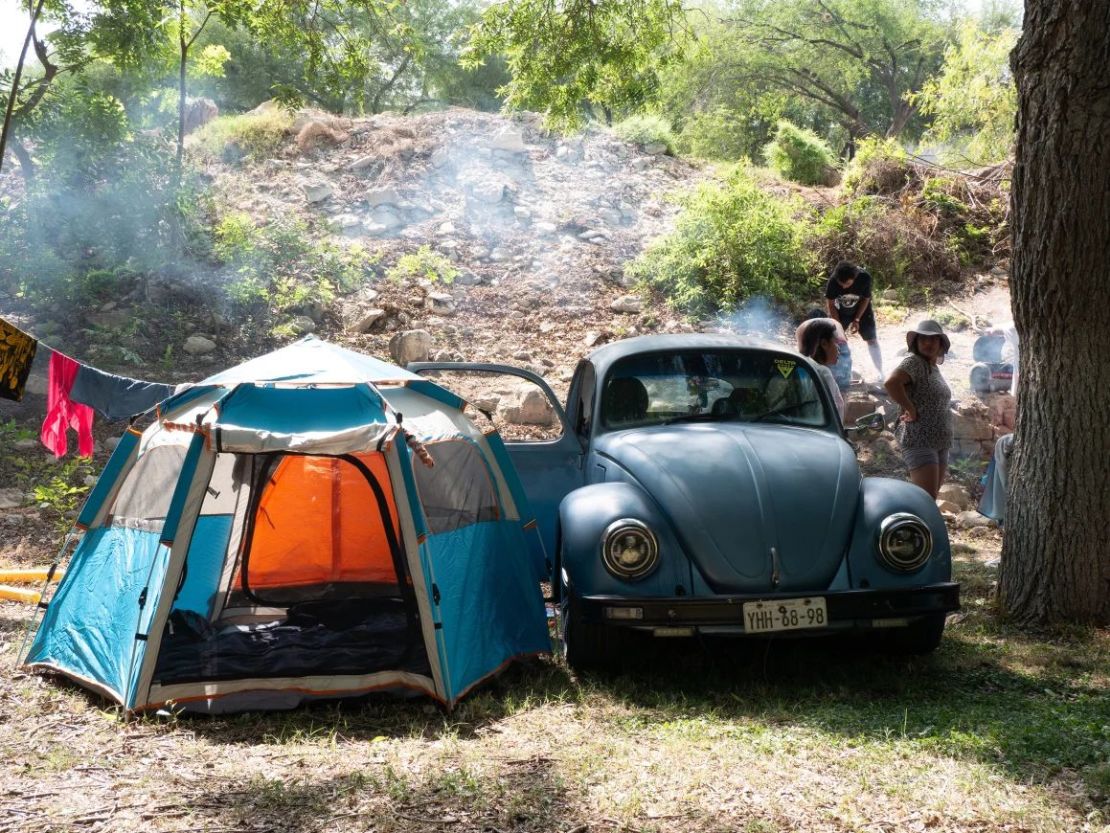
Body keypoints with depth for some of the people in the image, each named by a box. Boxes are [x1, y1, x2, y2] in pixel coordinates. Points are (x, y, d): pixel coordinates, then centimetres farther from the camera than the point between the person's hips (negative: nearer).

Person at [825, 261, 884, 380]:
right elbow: (830, 305, -19)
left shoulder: (865, 278, -34)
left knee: (872, 340, 0)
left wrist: (857, 320, -19)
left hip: (862, 310, 0)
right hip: (840, 311, 0)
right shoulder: (832, 281, -34)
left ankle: (881, 374, 10)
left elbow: (866, 299, -16)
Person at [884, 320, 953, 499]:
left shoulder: (934, 367, 16)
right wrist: (911, 410, -21)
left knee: (931, 497, 12)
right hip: (919, 441, -9)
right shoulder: (914, 362, -12)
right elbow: (891, 382, -30)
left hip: (940, 442, 9)